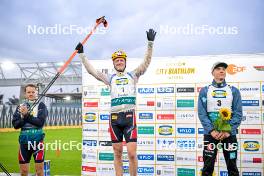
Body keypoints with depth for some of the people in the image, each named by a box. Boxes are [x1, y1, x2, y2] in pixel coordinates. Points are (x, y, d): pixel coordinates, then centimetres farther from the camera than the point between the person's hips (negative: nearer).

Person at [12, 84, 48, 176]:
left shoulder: (41, 105, 1)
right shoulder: (20, 107, 11)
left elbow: (40, 122, -12)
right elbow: (15, 124, 2)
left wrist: (26, 115, -11)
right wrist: (25, 117, -14)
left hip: (37, 139, -3)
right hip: (24, 140, 3)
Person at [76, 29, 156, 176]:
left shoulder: (133, 75, 14)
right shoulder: (110, 78, 17)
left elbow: (146, 62, 3)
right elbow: (92, 71, 14)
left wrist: (150, 43, -6)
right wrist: (82, 55, 13)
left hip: (129, 116, -2)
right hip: (114, 117, 2)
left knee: (132, 153, -8)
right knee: (117, 153, 6)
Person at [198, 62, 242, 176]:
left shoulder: (234, 91, 7)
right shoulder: (204, 91, 5)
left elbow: (238, 113, 0)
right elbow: (201, 113, -3)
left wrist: (228, 131, -13)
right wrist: (212, 130, -15)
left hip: (229, 133, 1)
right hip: (210, 133, -1)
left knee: (232, 167, 7)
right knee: (208, 166, 2)